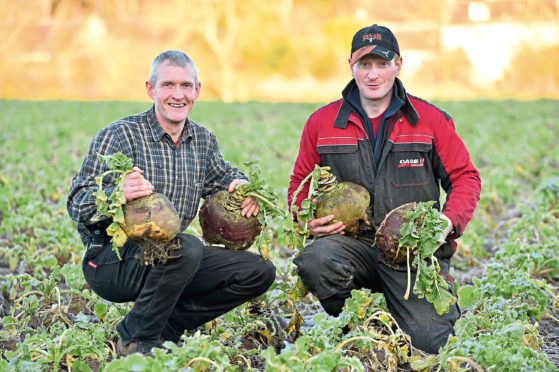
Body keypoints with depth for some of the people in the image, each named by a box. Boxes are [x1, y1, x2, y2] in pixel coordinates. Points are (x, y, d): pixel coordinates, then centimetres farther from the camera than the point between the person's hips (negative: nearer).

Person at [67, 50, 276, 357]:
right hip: (110, 261, -7)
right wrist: (118, 194, -41)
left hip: (168, 257, 7)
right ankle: (136, 341, -13)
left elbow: (222, 175, 26)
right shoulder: (118, 136, -12)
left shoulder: (203, 140, 7)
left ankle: (164, 327, 2)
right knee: (187, 249, -36)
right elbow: (77, 205, -18)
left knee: (259, 272, 0)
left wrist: (239, 184, 1)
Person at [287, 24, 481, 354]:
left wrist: (449, 222, -11)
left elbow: (465, 178, 8)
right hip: (354, 242, 1)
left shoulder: (431, 120, 5)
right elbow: (301, 182, 18)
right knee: (314, 261, -35)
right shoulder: (322, 123, 8)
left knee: (429, 340, -20)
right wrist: (309, 220, -4)